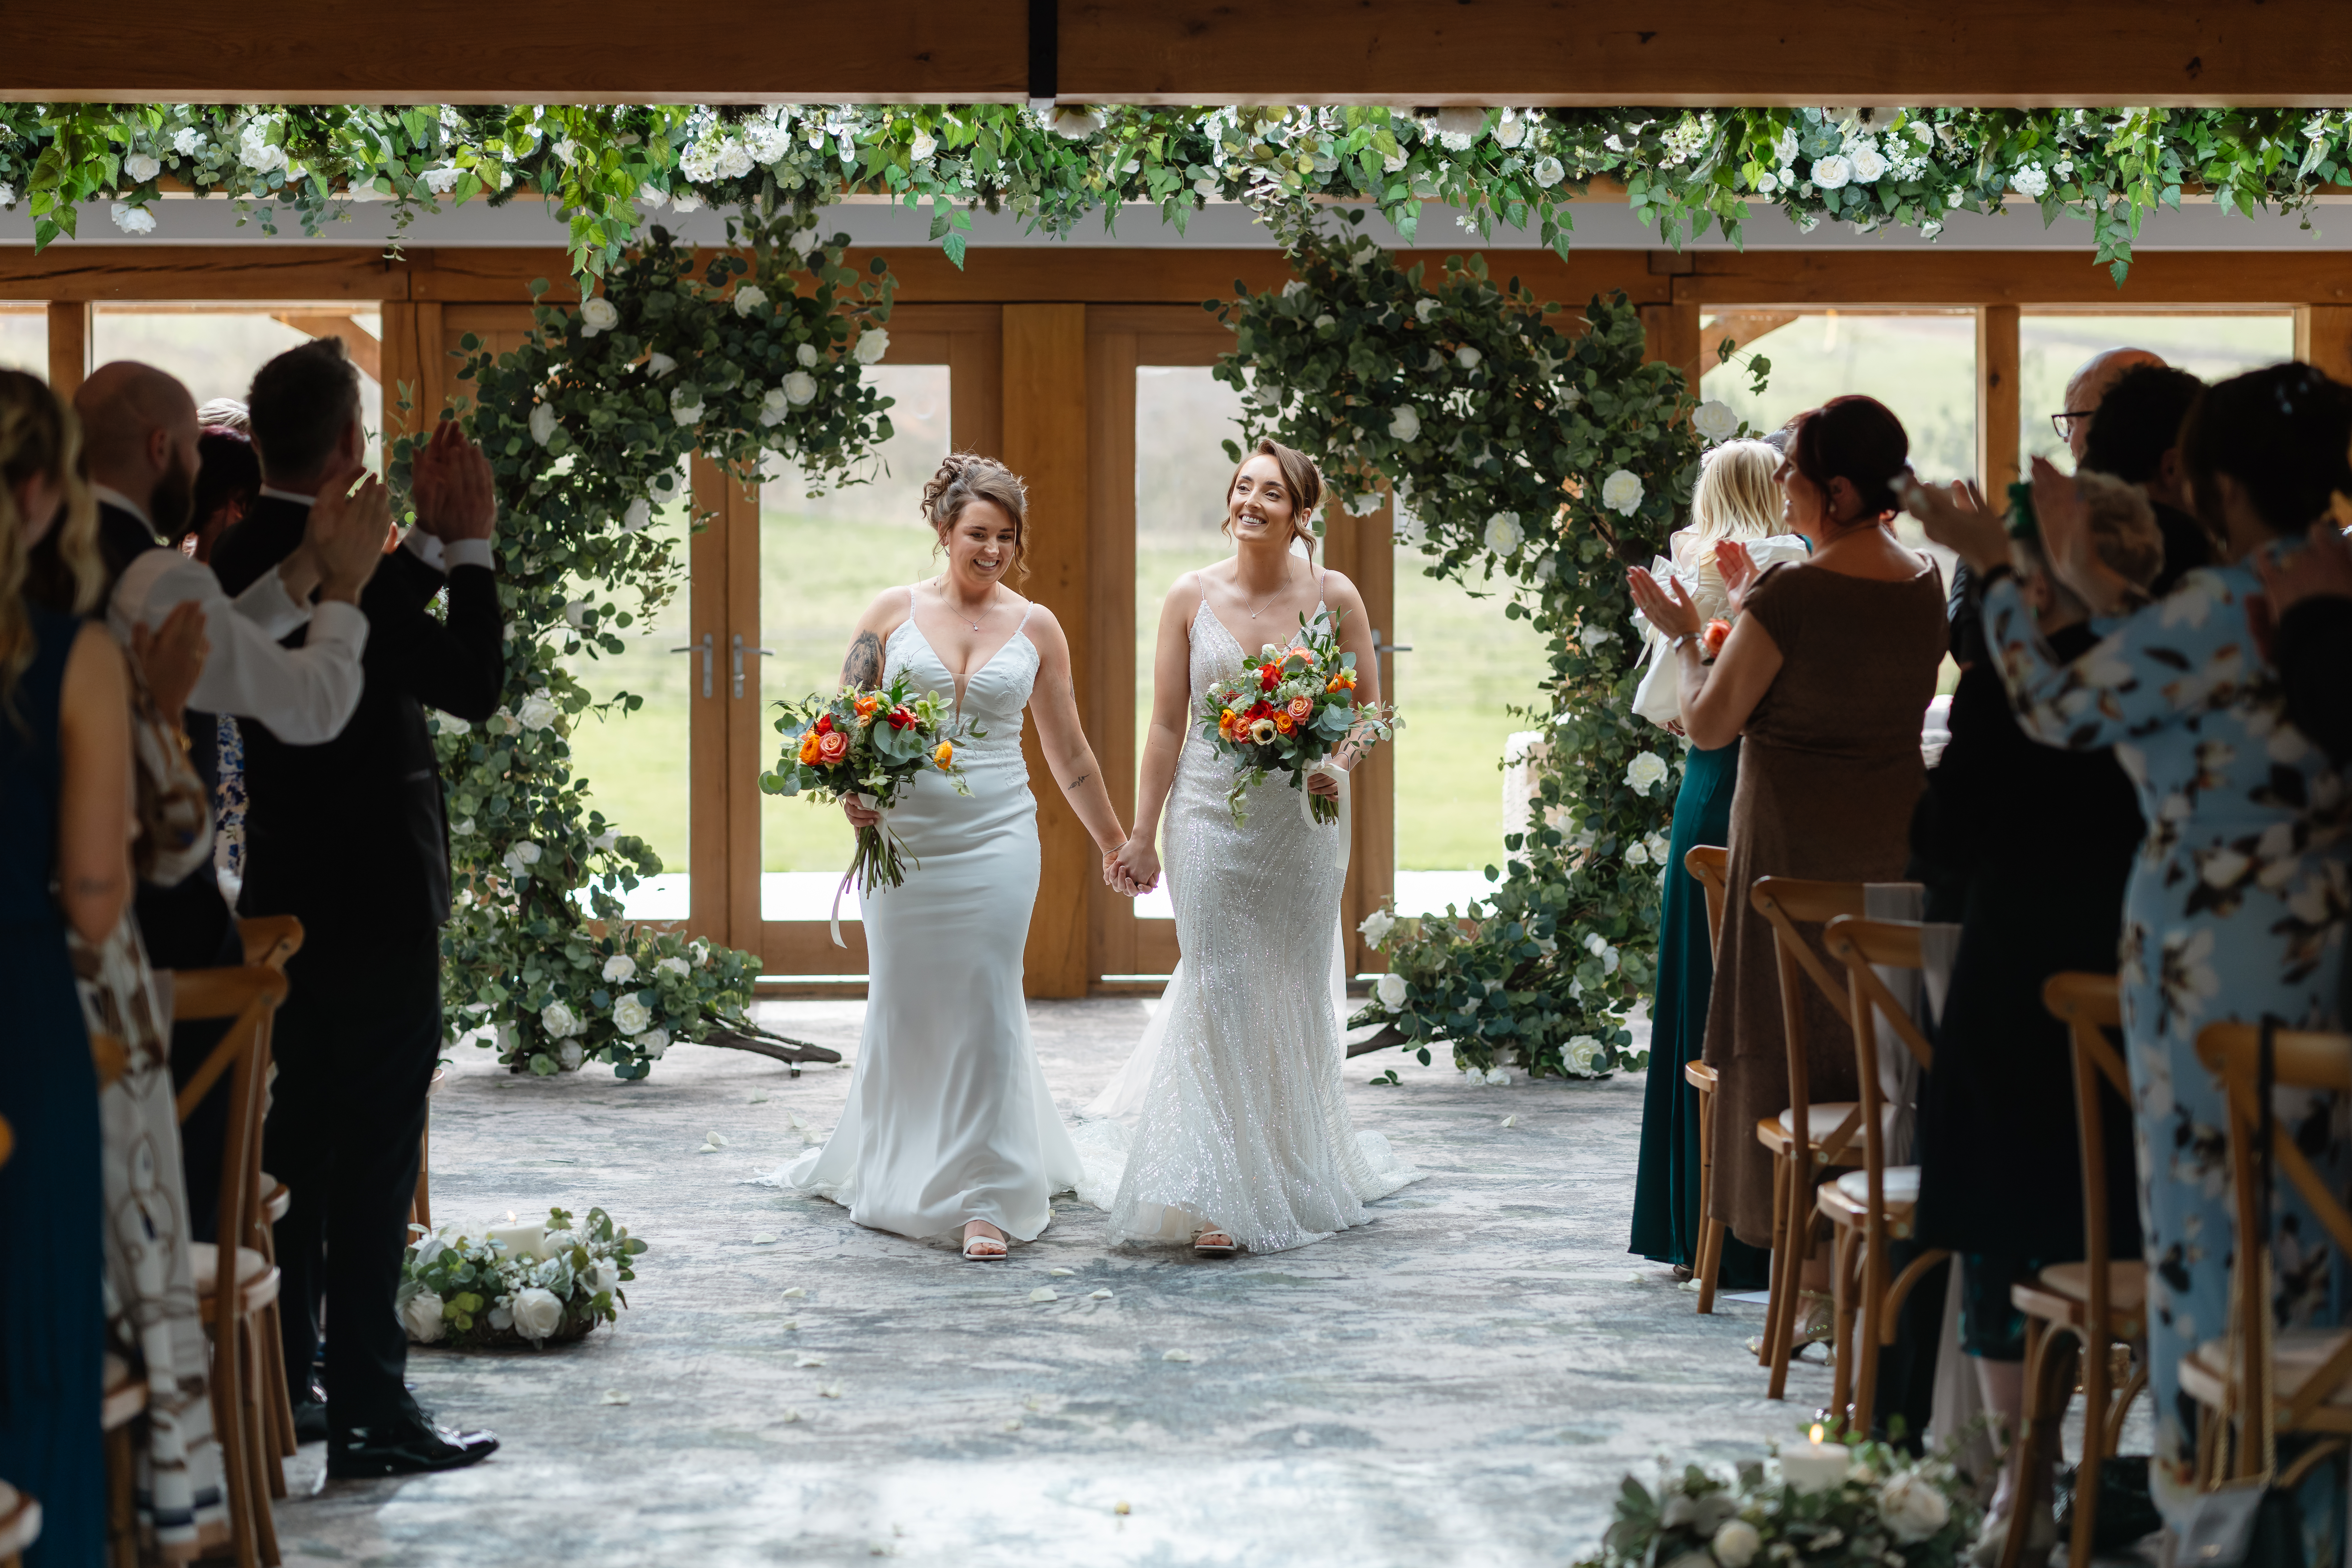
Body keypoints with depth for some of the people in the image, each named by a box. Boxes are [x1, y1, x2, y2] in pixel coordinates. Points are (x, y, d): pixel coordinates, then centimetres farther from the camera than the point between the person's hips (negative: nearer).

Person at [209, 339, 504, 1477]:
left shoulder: (243, 554, 6)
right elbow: (475, 684, -17)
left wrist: (431, 540, 15)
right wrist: (468, 544, -10)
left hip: (292, 897, 9)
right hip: (373, 902, -9)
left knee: (300, 1142, 17)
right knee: (373, 1161, -3)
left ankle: (277, 1386, 25)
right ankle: (369, 1413, 0)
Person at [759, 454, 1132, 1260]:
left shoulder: (1035, 627, 6)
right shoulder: (894, 611, 4)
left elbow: (1069, 753, 13)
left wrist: (1117, 844, 16)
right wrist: (852, 789, -16)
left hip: (996, 838, 0)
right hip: (900, 836, 1)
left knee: (984, 1007, -6)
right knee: (903, 1006, 7)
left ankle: (985, 1198, -2)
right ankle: (889, 1171, 28)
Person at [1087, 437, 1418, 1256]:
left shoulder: (1334, 597, 0)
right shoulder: (1192, 597, 0)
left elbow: (1370, 711, 7)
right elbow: (1167, 724, 3)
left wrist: (1340, 764, -14)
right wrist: (1141, 836, 3)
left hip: (1303, 822, 1)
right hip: (1211, 817, -1)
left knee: (1295, 998, 10)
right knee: (1220, 997, -5)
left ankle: (1298, 1177, 27)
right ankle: (1222, 1197, -4)